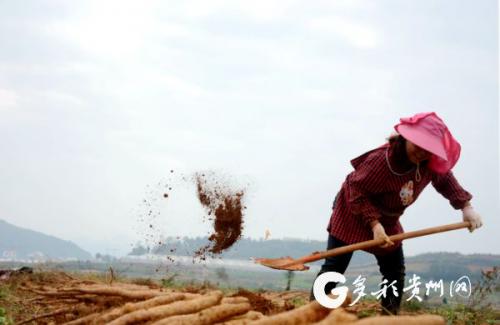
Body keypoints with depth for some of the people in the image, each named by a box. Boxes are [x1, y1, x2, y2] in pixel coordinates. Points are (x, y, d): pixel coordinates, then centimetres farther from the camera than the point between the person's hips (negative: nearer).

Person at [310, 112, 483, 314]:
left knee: (395, 271, 5)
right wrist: (374, 223, -39)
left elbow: (445, 180, 4)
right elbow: (357, 191, -31)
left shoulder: (431, 164, -15)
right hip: (352, 213, -7)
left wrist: (466, 206, -8)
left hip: (387, 220, 7)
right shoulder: (380, 160, -36)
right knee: (334, 267, -9)